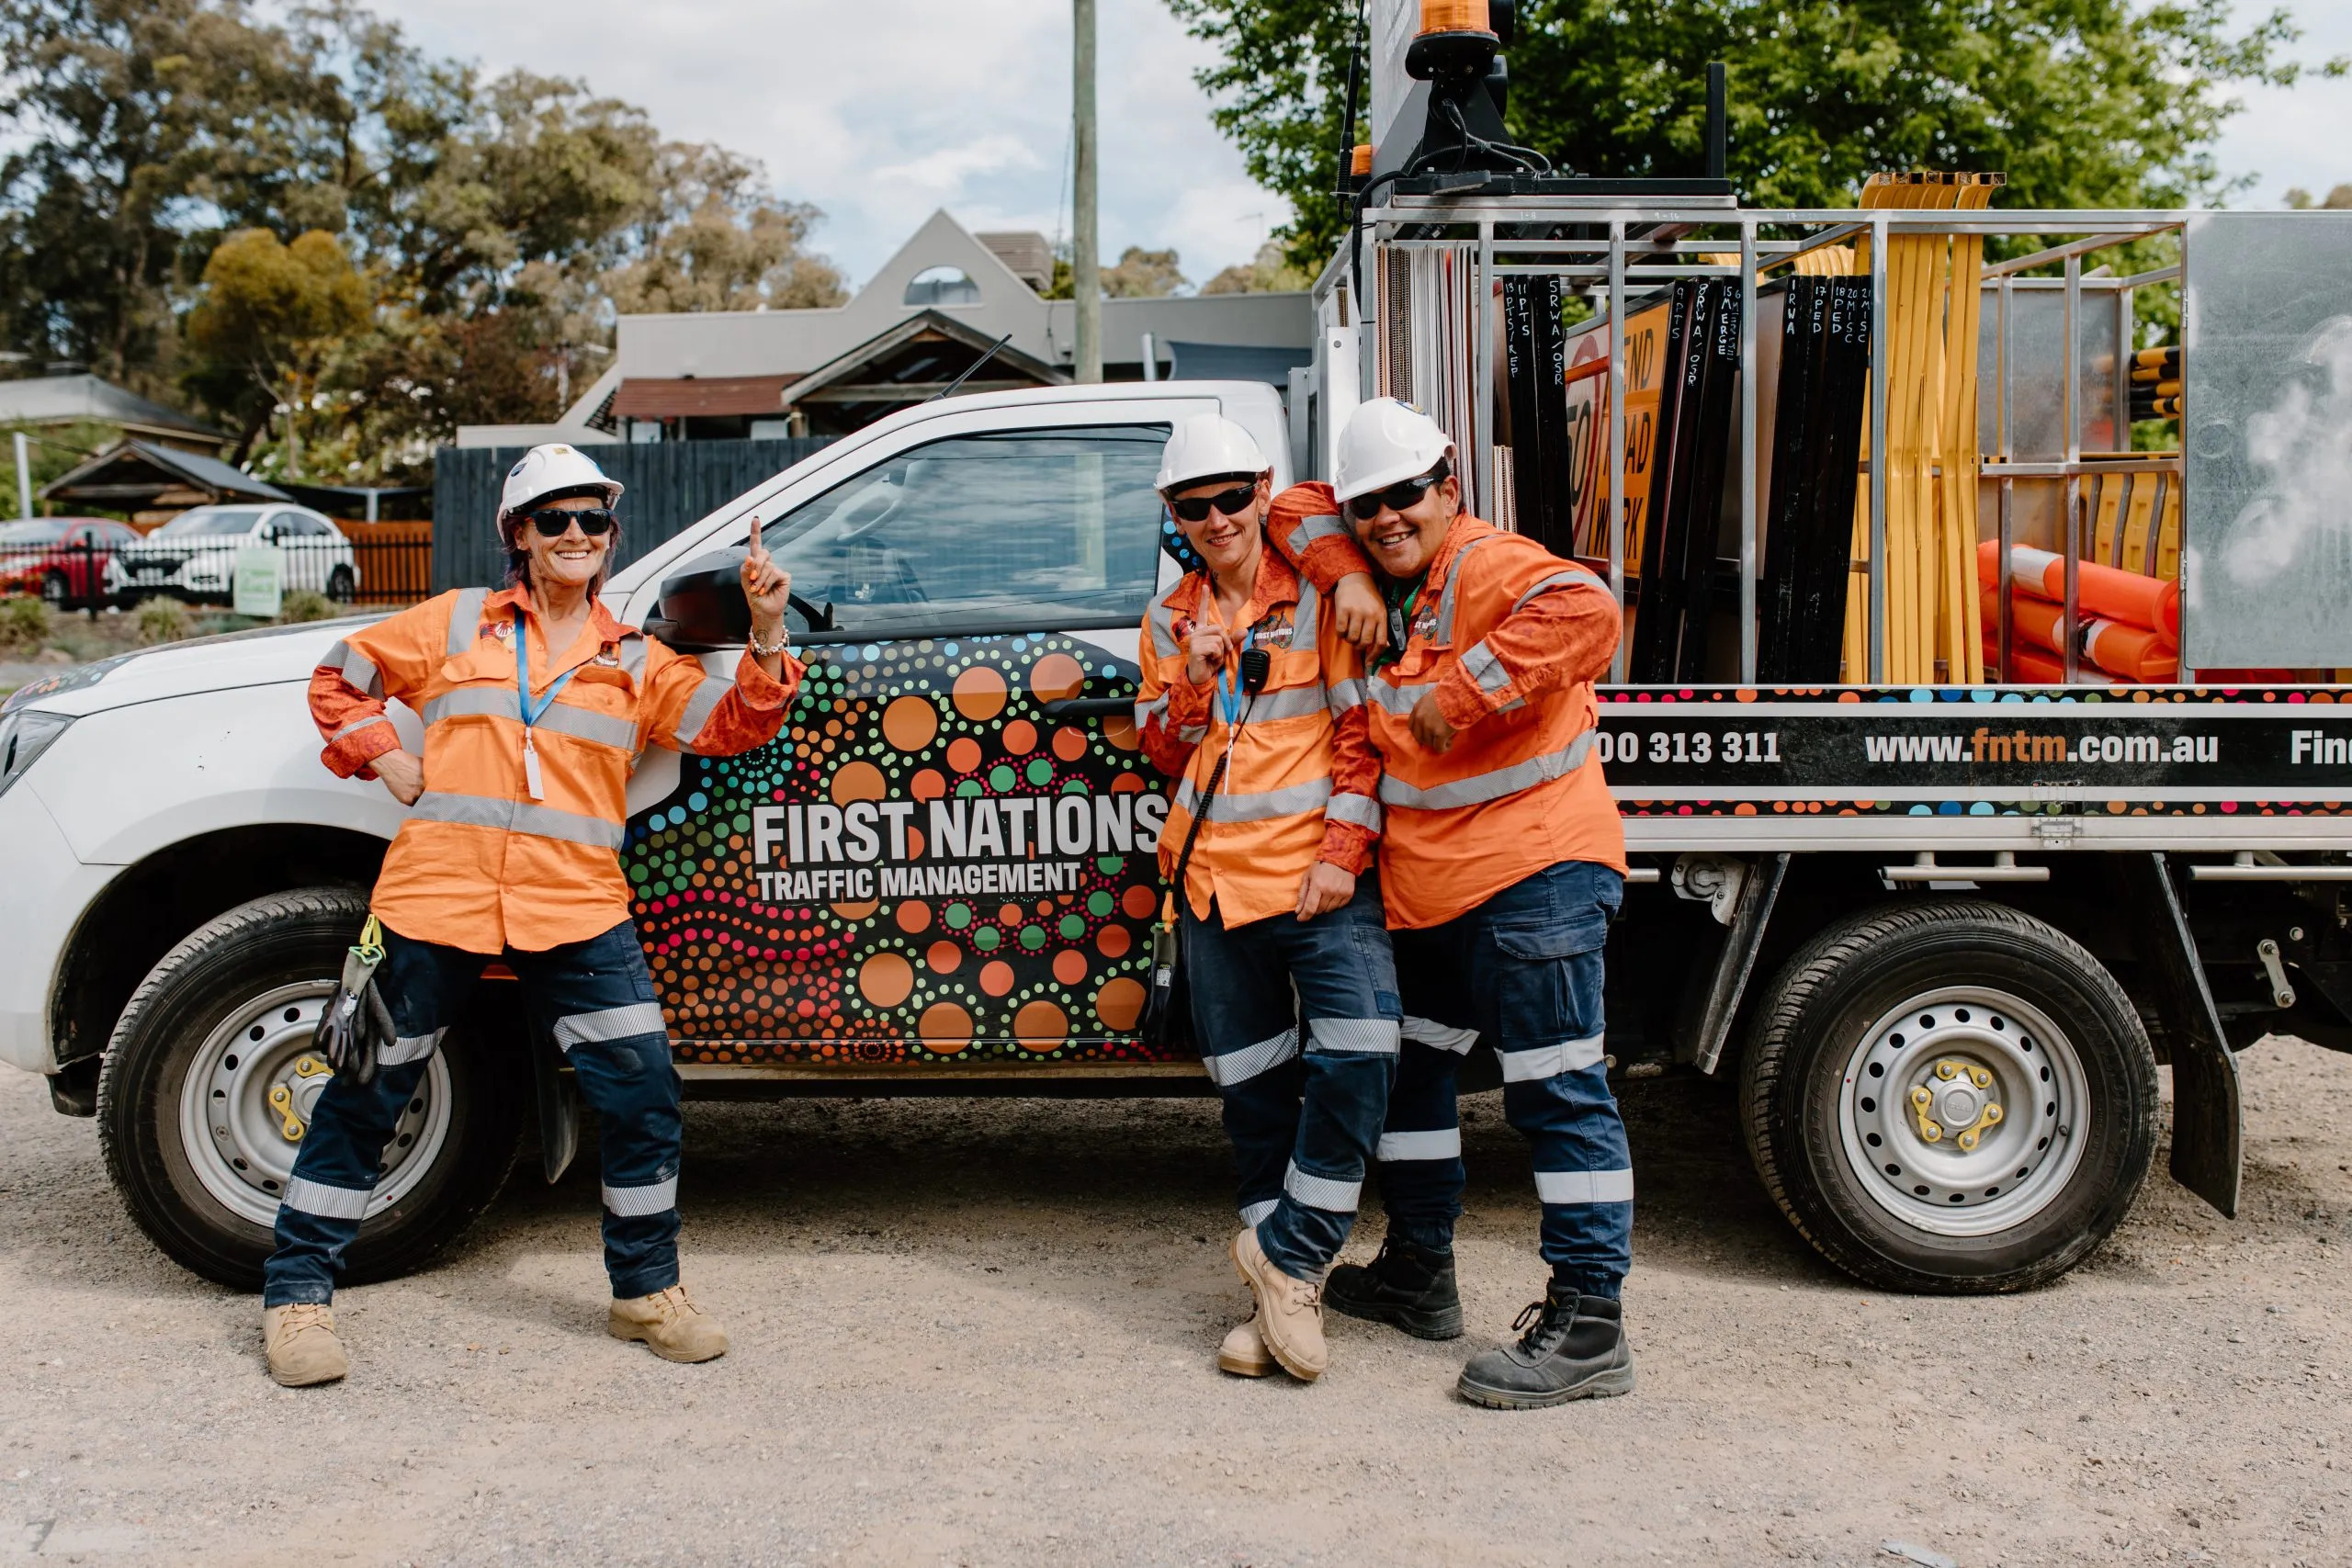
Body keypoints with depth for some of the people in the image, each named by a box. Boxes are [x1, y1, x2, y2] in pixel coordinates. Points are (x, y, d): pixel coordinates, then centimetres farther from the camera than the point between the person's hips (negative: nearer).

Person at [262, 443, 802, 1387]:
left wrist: (766, 636, -7)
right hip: (438, 899, -1)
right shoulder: (457, 624, 10)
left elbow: (732, 727, 6)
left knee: (642, 1095, -3)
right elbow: (336, 679, 17)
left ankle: (645, 1291, 16)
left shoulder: (636, 662, 14)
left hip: (575, 911, 2)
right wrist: (387, 761, 4)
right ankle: (298, 1298, 20)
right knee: (366, 1095, 5)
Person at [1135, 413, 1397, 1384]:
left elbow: (1361, 728, -3)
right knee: (1251, 1087, 8)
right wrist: (1194, 680, -7)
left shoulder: (1319, 597, 0)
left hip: (1319, 875, -4)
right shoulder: (1169, 621, 13)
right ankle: (1280, 1297, 19)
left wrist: (1342, 852, -12)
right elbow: (1163, 755, 11)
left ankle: (1288, 1253, -3)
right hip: (1214, 881, 4)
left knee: (1357, 1055, -20)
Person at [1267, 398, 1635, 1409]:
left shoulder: (1491, 568, -15)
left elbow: (1585, 614, -34)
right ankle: (1418, 1276, 36)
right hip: (1430, 887, 10)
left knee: (1557, 1089, -8)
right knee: (1410, 1067, 20)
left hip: (1534, 877, -10)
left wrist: (1461, 697, -29)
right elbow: (1295, 509, 20)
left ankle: (1587, 1328, -4)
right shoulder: (1385, 588, 12)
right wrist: (1351, 584, 0)